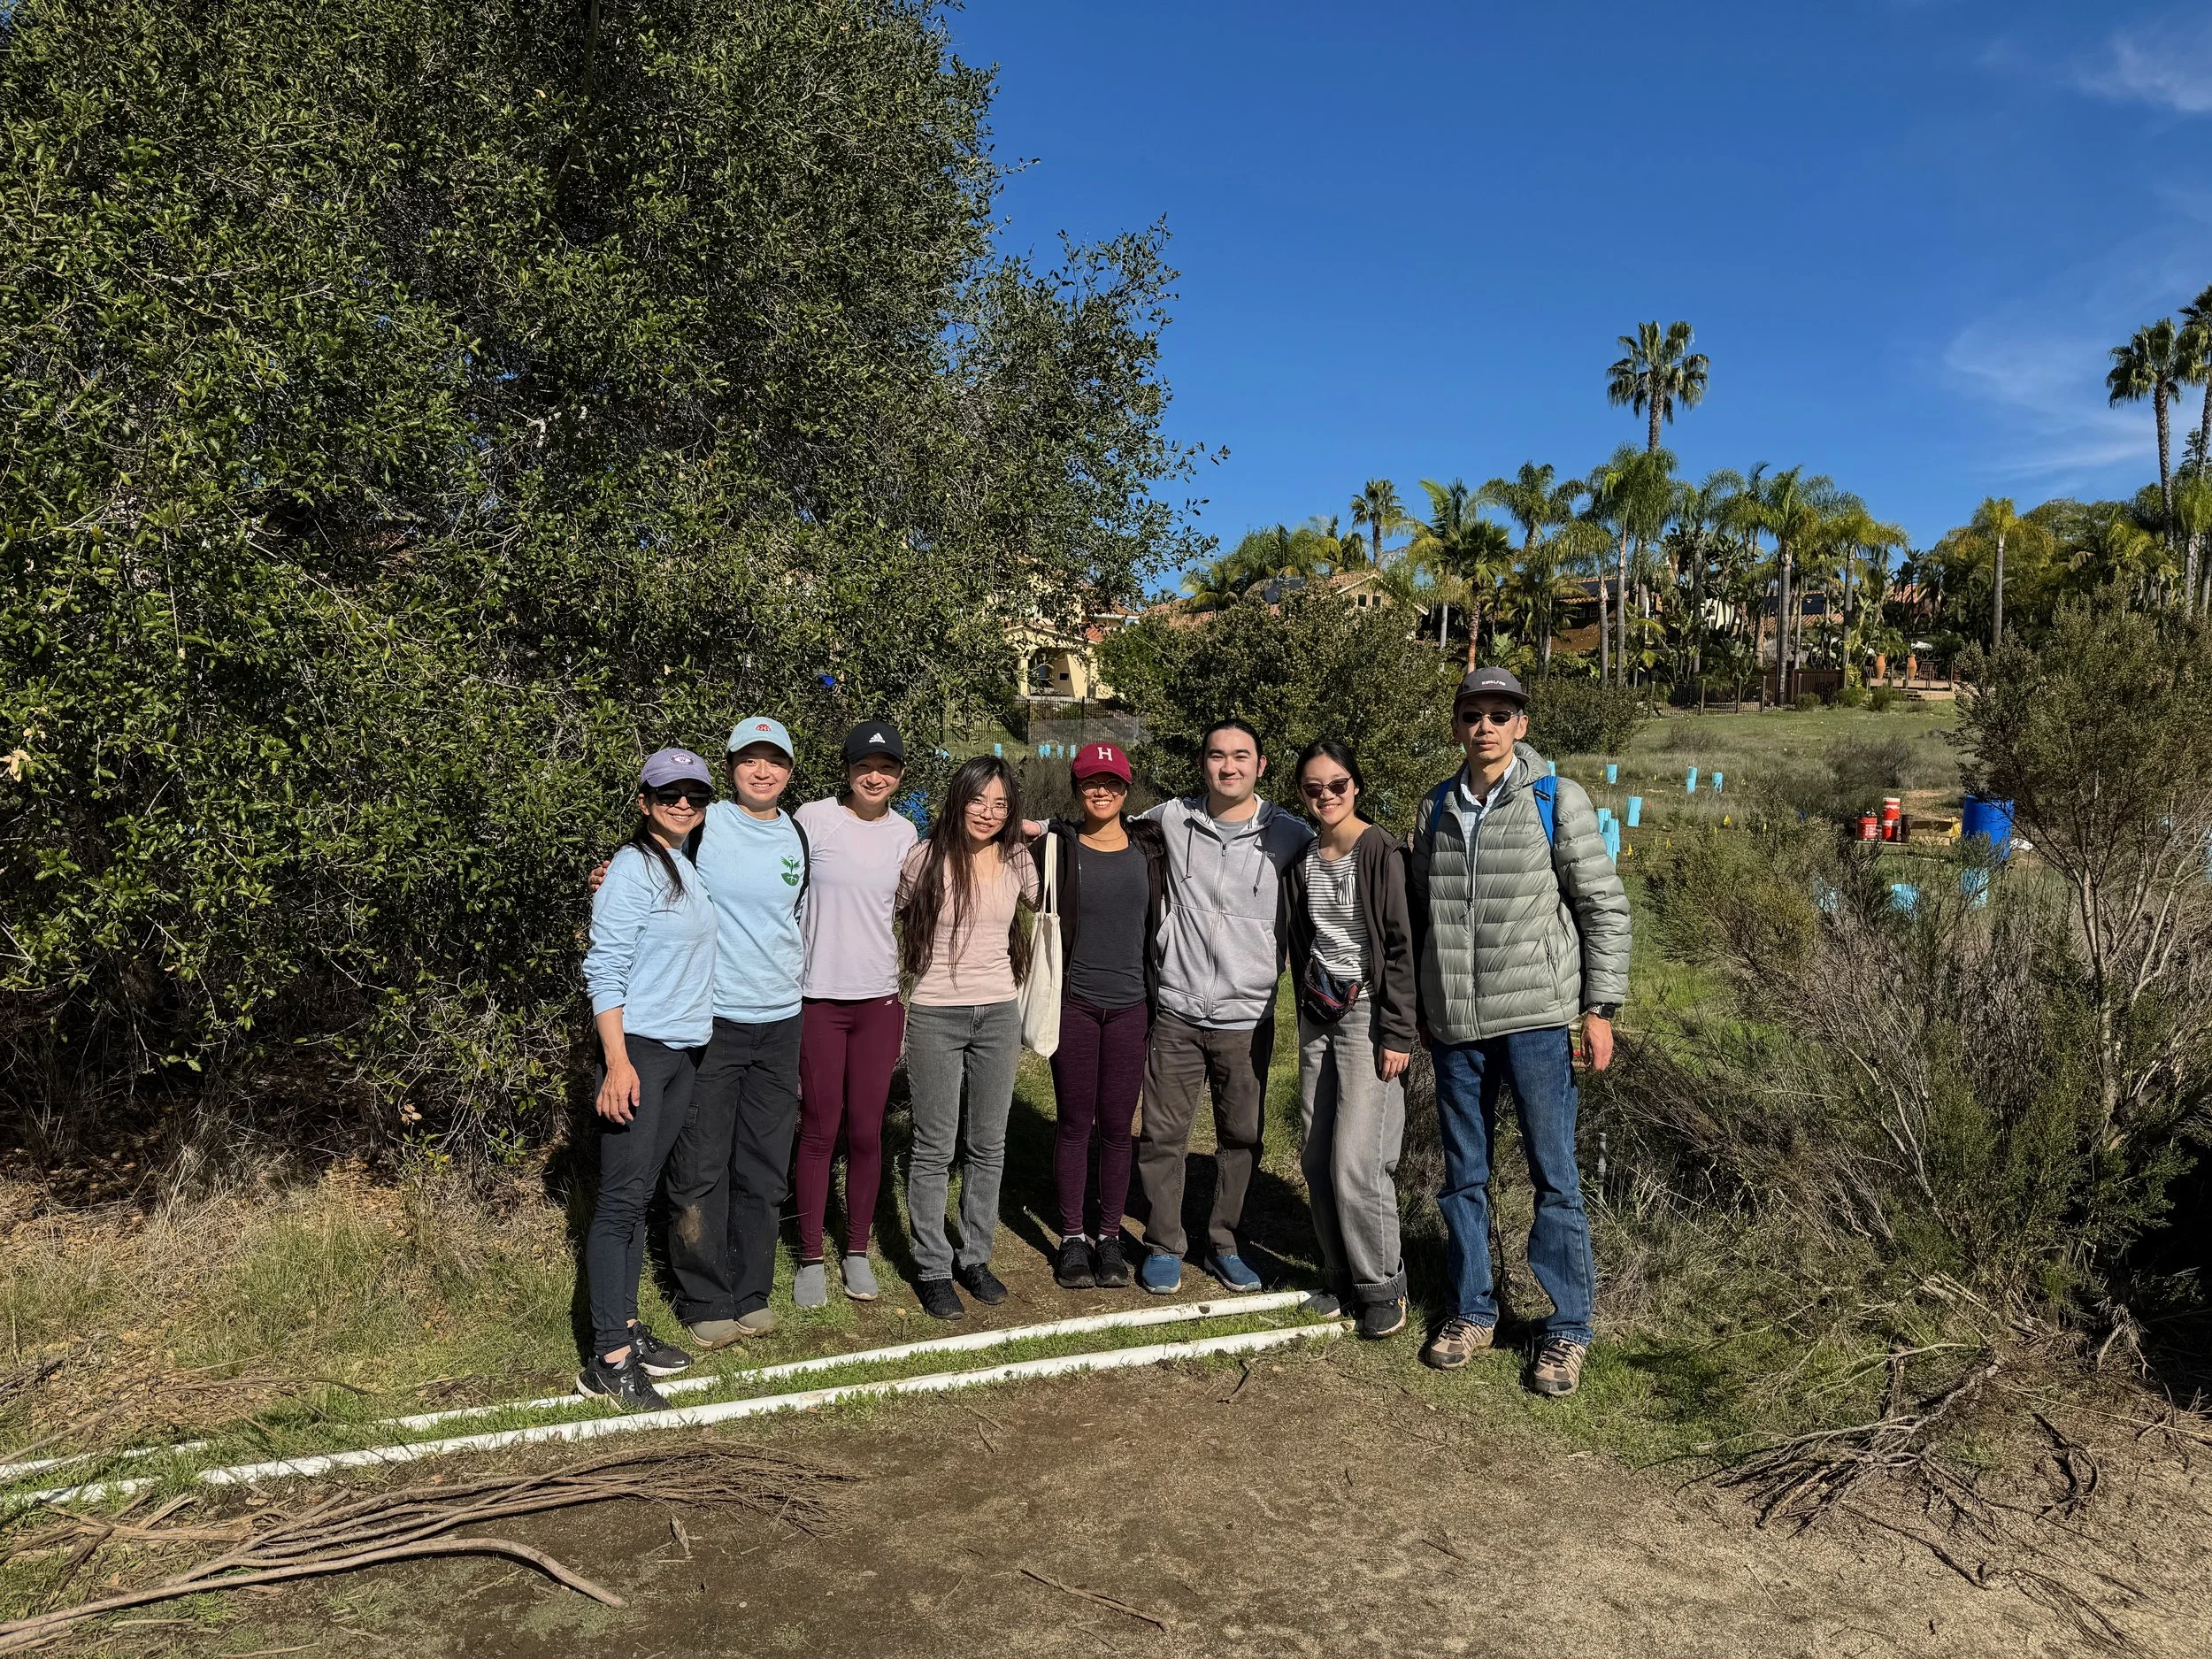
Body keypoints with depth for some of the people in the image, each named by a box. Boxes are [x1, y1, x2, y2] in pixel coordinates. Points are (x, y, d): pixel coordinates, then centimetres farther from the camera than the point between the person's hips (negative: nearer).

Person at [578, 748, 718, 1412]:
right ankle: (609, 1358, -2)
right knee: (622, 1198, -6)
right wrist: (618, 1061, -21)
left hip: (682, 1052, 8)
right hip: (638, 1050, -8)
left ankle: (627, 1328, 21)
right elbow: (604, 969, -15)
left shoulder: (689, 867, 14)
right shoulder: (633, 868, -10)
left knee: (641, 1196, 13)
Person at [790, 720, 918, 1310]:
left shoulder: (903, 833, 8)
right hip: (818, 996, -3)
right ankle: (810, 1258, 16)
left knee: (867, 1132, 7)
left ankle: (857, 1252, 22)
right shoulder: (813, 819, -3)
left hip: (880, 998, 3)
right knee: (819, 1130, 3)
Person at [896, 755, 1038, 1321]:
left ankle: (975, 1257, 26)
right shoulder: (927, 857, -8)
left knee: (988, 1145, 11)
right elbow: (900, 921, 4)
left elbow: (1041, 907, 23)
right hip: (936, 1015, -4)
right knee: (935, 1147, 3)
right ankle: (932, 1269, 15)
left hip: (999, 1014, 4)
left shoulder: (1017, 861, 2)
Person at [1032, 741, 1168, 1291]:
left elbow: (1161, 923, 11)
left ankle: (1110, 1237, 19)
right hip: (1074, 1003, -1)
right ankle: (1072, 1238, 17)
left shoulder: (1149, 847, 5)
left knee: (1117, 1125, 7)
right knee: (1075, 1123, 6)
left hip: (1131, 1005, 2)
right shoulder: (1057, 844, -1)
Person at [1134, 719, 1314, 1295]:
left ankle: (1224, 1245, 29)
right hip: (1177, 1011, 0)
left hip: (1247, 1017, 0)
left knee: (1241, 1137, 11)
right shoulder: (1172, 817, 1)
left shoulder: (1290, 835, -4)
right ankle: (1163, 1247, 22)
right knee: (1162, 1134, 5)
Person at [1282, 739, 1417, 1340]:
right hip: (1317, 1013, 6)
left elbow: (1402, 945, -12)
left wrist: (1397, 1033, -14)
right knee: (1318, 1157, 7)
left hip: (1368, 1014, -6)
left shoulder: (1382, 852, -9)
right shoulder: (1302, 857, 10)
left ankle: (1382, 1285, 8)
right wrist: (1307, 1008, 15)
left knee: (1356, 1160, -9)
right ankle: (1339, 1273, 22)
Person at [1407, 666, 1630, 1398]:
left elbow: (1604, 906, -2)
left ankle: (1567, 1328, 17)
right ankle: (1472, 1310, 28)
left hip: (1535, 1019, -4)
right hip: (1454, 1022, 4)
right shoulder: (1435, 807, 9)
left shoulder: (1557, 800, -3)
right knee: (1463, 1175, 13)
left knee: (1554, 1176, 3)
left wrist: (1600, 1007, -6)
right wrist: (1417, 1008, 14)